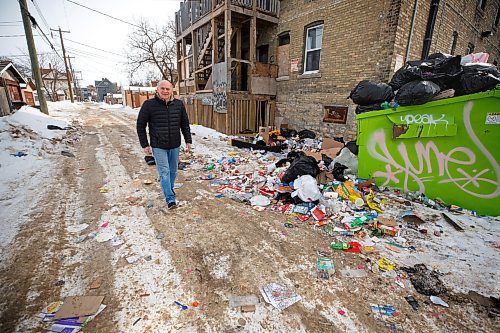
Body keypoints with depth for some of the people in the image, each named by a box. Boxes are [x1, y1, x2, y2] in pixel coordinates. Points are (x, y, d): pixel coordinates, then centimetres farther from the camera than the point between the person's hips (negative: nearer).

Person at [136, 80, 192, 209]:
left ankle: (170, 188, 40)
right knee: (164, 172, -3)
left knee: (173, 171, 16)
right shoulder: (149, 105, -7)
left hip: (175, 145, 4)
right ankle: (170, 199, 5)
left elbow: (185, 124, 9)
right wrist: (145, 145, -3)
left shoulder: (179, 104, 2)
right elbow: (140, 126, -1)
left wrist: (188, 141, 4)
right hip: (158, 146, -3)